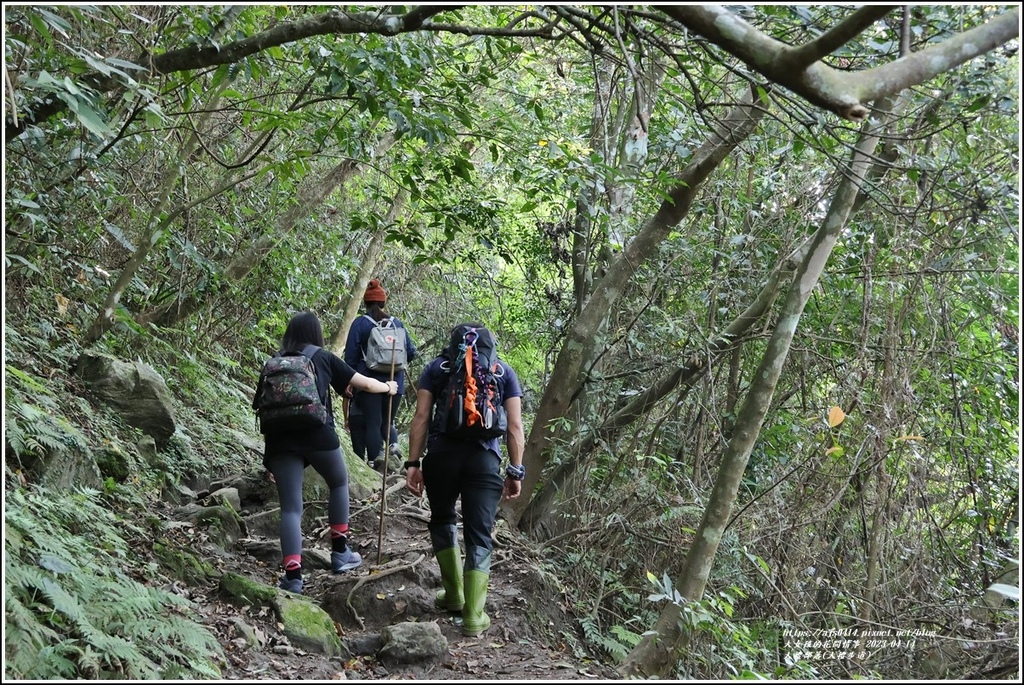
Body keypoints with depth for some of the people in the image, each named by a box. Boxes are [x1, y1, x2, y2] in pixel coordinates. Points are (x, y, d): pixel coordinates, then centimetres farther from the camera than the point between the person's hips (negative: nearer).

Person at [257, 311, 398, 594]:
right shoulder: (323, 358, 12)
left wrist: (269, 456, 17)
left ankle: (293, 576, -4)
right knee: (339, 483, 24)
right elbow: (365, 383, 17)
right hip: (318, 434, -2)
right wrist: (388, 387, 38)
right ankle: (340, 552, 29)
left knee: (290, 508, 4)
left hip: (280, 439, 2)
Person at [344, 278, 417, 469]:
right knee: (388, 421, 18)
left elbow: (350, 356, -4)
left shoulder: (360, 323, -2)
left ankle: (376, 459, -11)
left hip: (369, 382, -3)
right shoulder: (397, 323, 6)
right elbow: (411, 353, 6)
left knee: (372, 423, 0)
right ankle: (394, 443, -8)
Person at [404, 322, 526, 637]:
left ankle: (454, 594, 28)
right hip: (484, 458, 0)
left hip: (442, 454, 0)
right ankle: (473, 616, 3)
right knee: (479, 536, 5)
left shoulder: (436, 367, 15)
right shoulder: (504, 371, 15)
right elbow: (515, 426, 6)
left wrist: (414, 463, 4)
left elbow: (421, 417, 5)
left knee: (442, 520, 23)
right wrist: (515, 471, 8)